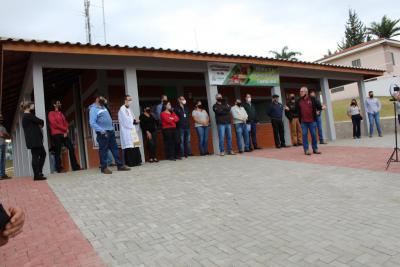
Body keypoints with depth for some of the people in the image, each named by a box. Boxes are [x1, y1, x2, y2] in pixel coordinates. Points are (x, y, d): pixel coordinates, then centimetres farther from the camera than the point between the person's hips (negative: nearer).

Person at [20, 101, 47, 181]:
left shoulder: (26, 116, 22)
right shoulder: (28, 115, -10)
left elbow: (36, 124, 21)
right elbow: (40, 122, -11)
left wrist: (39, 125, 2)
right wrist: (41, 124, 10)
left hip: (35, 139, 10)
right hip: (33, 139, -10)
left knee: (43, 154, 13)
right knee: (35, 156, -9)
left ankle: (39, 172, 16)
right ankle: (37, 175, -8)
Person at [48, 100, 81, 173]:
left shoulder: (61, 114, 22)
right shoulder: (51, 113, 1)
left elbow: (66, 123, 15)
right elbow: (55, 124, -11)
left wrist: (66, 132, -3)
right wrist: (65, 129, -7)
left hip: (64, 134, 6)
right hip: (56, 135, -6)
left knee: (71, 149, 0)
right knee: (58, 152, -3)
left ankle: (75, 166, 3)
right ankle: (59, 168, 2)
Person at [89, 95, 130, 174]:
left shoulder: (103, 107, 18)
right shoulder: (93, 109, -6)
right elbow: (92, 123, -15)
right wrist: (101, 130, -23)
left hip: (111, 132, 8)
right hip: (103, 133, -8)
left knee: (115, 148, 7)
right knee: (103, 150, -2)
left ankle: (120, 165, 11)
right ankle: (104, 167, 6)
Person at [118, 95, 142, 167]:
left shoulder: (128, 109, 20)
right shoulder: (122, 109, -8)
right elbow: (126, 121, -16)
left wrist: (135, 121, 1)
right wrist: (134, 121, -3)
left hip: (132, 130, 9)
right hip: (126, 131, -8)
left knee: (135, 146, 4)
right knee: (129, 146, -10)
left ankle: (136, 161, 8)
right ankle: (130, 162, -6)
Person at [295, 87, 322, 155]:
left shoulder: (312, 99, 3)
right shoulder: (298, 101, 7)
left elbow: (318, 106, 1)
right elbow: (296, 110, 8)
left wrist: (321, 108, -19)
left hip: (312, 121, -1)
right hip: (303, 122, 1)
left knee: (314, 135, 5)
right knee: (304, 135, 0)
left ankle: (315, 149, 16)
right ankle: (306, 149, 6)